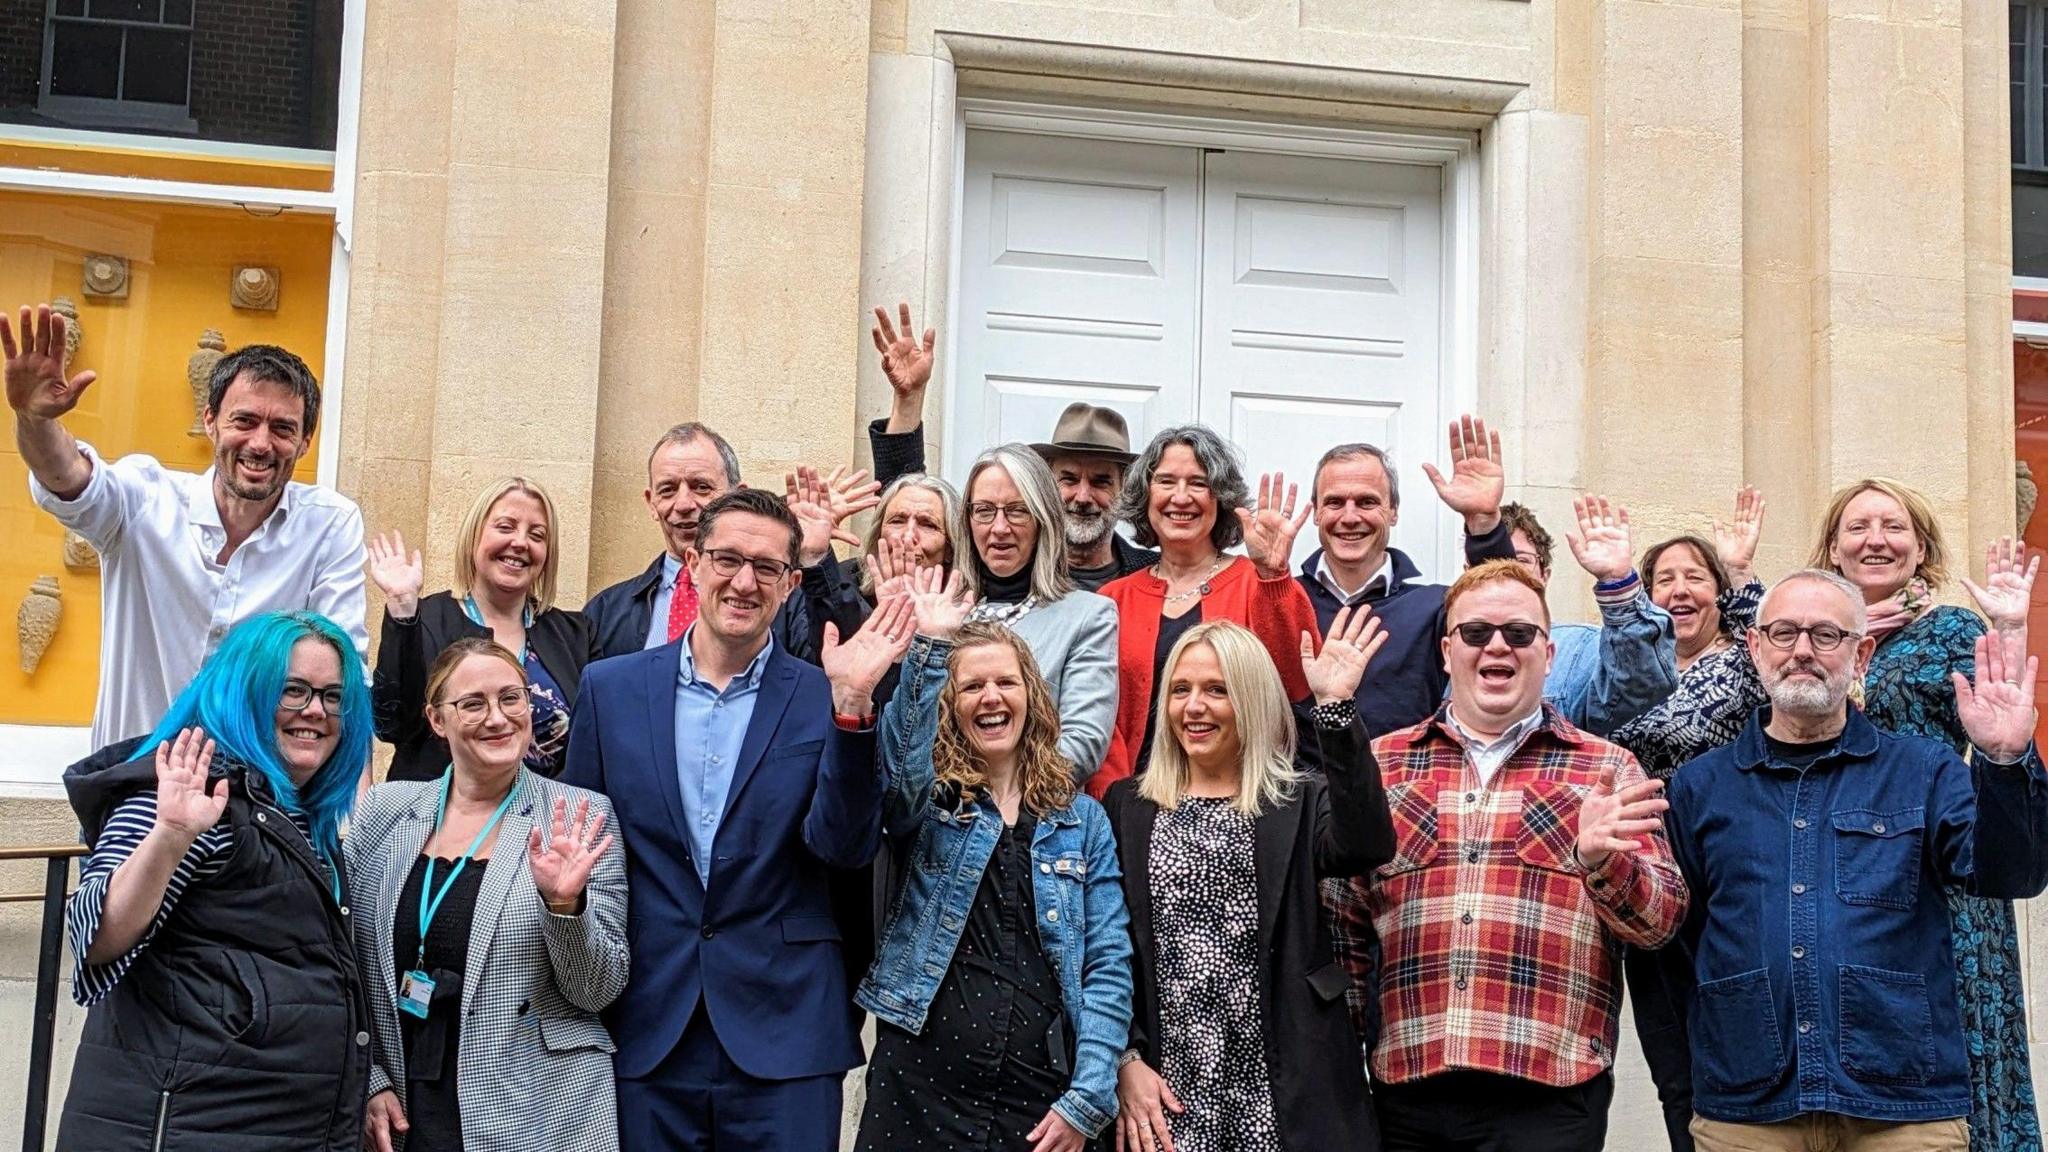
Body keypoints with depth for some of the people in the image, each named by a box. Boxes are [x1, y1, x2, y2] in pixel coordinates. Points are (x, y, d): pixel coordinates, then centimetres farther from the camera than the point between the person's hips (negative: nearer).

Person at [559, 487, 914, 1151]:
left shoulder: (822, 699, 0)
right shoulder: (610, 688, 5)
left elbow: (846, 848, -10)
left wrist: (850, 703, -20)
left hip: (783, 1038, -1)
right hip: (645, 1034, 2)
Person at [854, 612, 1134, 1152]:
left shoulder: (1082, 820, 8)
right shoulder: (925, 801, 5)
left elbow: (1108, 964, 3)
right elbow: (901, 762, -20)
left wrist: (1087, 1099, -5)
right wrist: (929, 646, -29)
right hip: (918, 1086, -1)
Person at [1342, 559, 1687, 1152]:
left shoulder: (1607, 770, 6)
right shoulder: (1380, 764, 9)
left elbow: (1661, 920, 0)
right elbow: (1342, 927, 12)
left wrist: (1602, 860, -19)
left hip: (1550, 1099, -1)